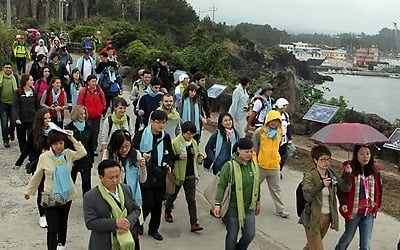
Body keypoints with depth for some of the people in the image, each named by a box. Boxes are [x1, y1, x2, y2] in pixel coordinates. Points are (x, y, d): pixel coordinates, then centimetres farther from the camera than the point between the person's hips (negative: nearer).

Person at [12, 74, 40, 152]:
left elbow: (37, 106, 8)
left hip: (32, 120, 0)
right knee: (22, 139, 12)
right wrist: (16, 118, -23)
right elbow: (14, 106, -10)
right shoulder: (18, 92, -5)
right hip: (21, 120, 0)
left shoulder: (34, 92, 2)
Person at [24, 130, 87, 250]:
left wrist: (73, 139, -20)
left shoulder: (68, 154, -6)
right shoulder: (44, 157, -11)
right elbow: (37, 176, 1)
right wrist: (29, 191, 9)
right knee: (52, 228, -7)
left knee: (63, 222, 24)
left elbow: (83, 153, -23)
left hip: (66, 195, 3)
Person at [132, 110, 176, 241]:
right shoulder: (141, 134, -8)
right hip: (145, 174, -4)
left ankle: (154, 229, 27)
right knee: (148, 203, -5)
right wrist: (141, 156, -22)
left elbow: (170, 155, 16)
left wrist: (168, 164, -3)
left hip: (159, 175, 4)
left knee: (158, 203, 9)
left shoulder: (165, 137, 5)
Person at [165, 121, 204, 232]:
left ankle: (194, 223, 0)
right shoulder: (175, 142, -13)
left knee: (191, 199, 0)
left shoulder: (194, 142, 7)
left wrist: (199, 158, 0)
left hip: (190, 175, 4)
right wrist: (178, 156, -27)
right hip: (178, 174, -4)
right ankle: (167, 212, 44)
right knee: (172, 195, 17)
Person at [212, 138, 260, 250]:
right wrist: (218, 203, -22)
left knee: (250, 234, 5)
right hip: (233, 208, -4)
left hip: (249, 208, 5)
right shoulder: (229, 165, -15)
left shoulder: (254, 165, 2)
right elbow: (221, 186, -14)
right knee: (232, 236, 8)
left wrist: (257, 202, 20)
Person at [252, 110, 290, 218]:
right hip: (261, 165, -3)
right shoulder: (259, 132, -11)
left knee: (276, 189, 11)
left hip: (275, 166, 4)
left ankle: (280, 209, 17)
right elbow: (254, 148, -9)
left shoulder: (279, 133, 4)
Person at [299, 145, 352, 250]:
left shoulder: (331, 174, 3)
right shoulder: (309, 175, -15)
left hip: (327, 217, 6)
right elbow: (308, 196, -28)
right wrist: (322, 185, -42)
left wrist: (347, 175, -15)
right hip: (313, 217, -6)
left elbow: (345, 188, 2)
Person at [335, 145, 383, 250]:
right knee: (348, 237, 20)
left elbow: (378, 189, 11)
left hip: (369, 213, 3)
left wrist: (377, 205, 9)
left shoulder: (374, 170, -2)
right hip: (353, 212, -2)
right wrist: (343, 203, -24)